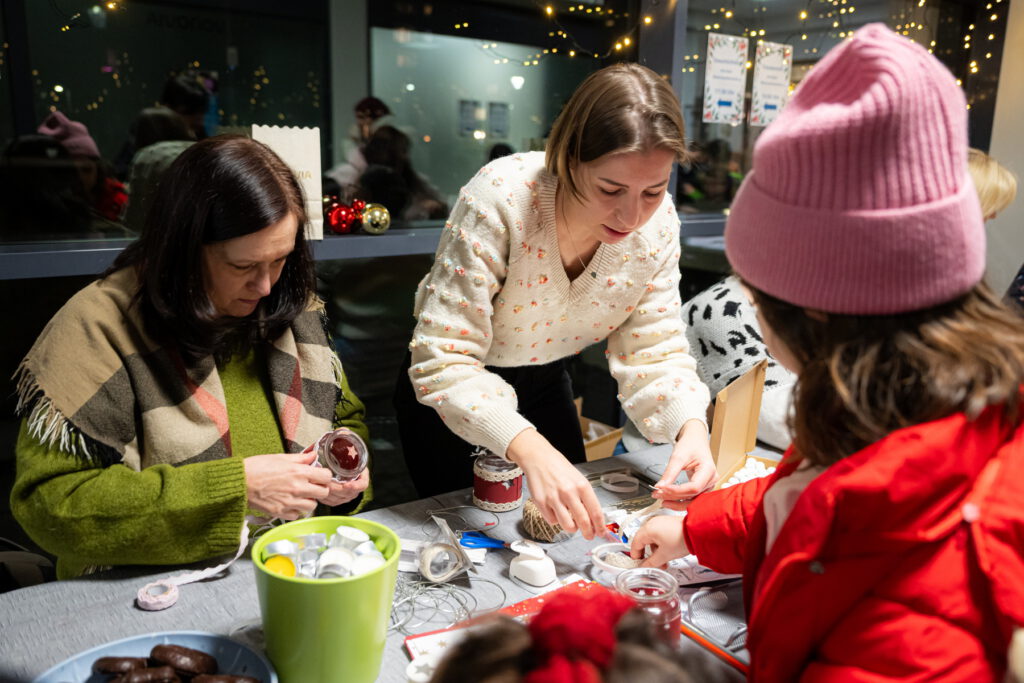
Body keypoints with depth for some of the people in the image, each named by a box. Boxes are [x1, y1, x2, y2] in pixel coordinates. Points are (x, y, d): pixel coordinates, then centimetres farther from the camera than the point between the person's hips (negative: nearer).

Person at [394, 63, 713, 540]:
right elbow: (444, 362, -36)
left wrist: (691, 427, -33)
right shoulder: (501, 199, -35)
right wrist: (531, 451, -50)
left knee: (572, 535, 20)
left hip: (545, 381, 5)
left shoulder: (658, 224, -20)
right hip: (449, 393, -4)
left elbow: (654, 351, -12)